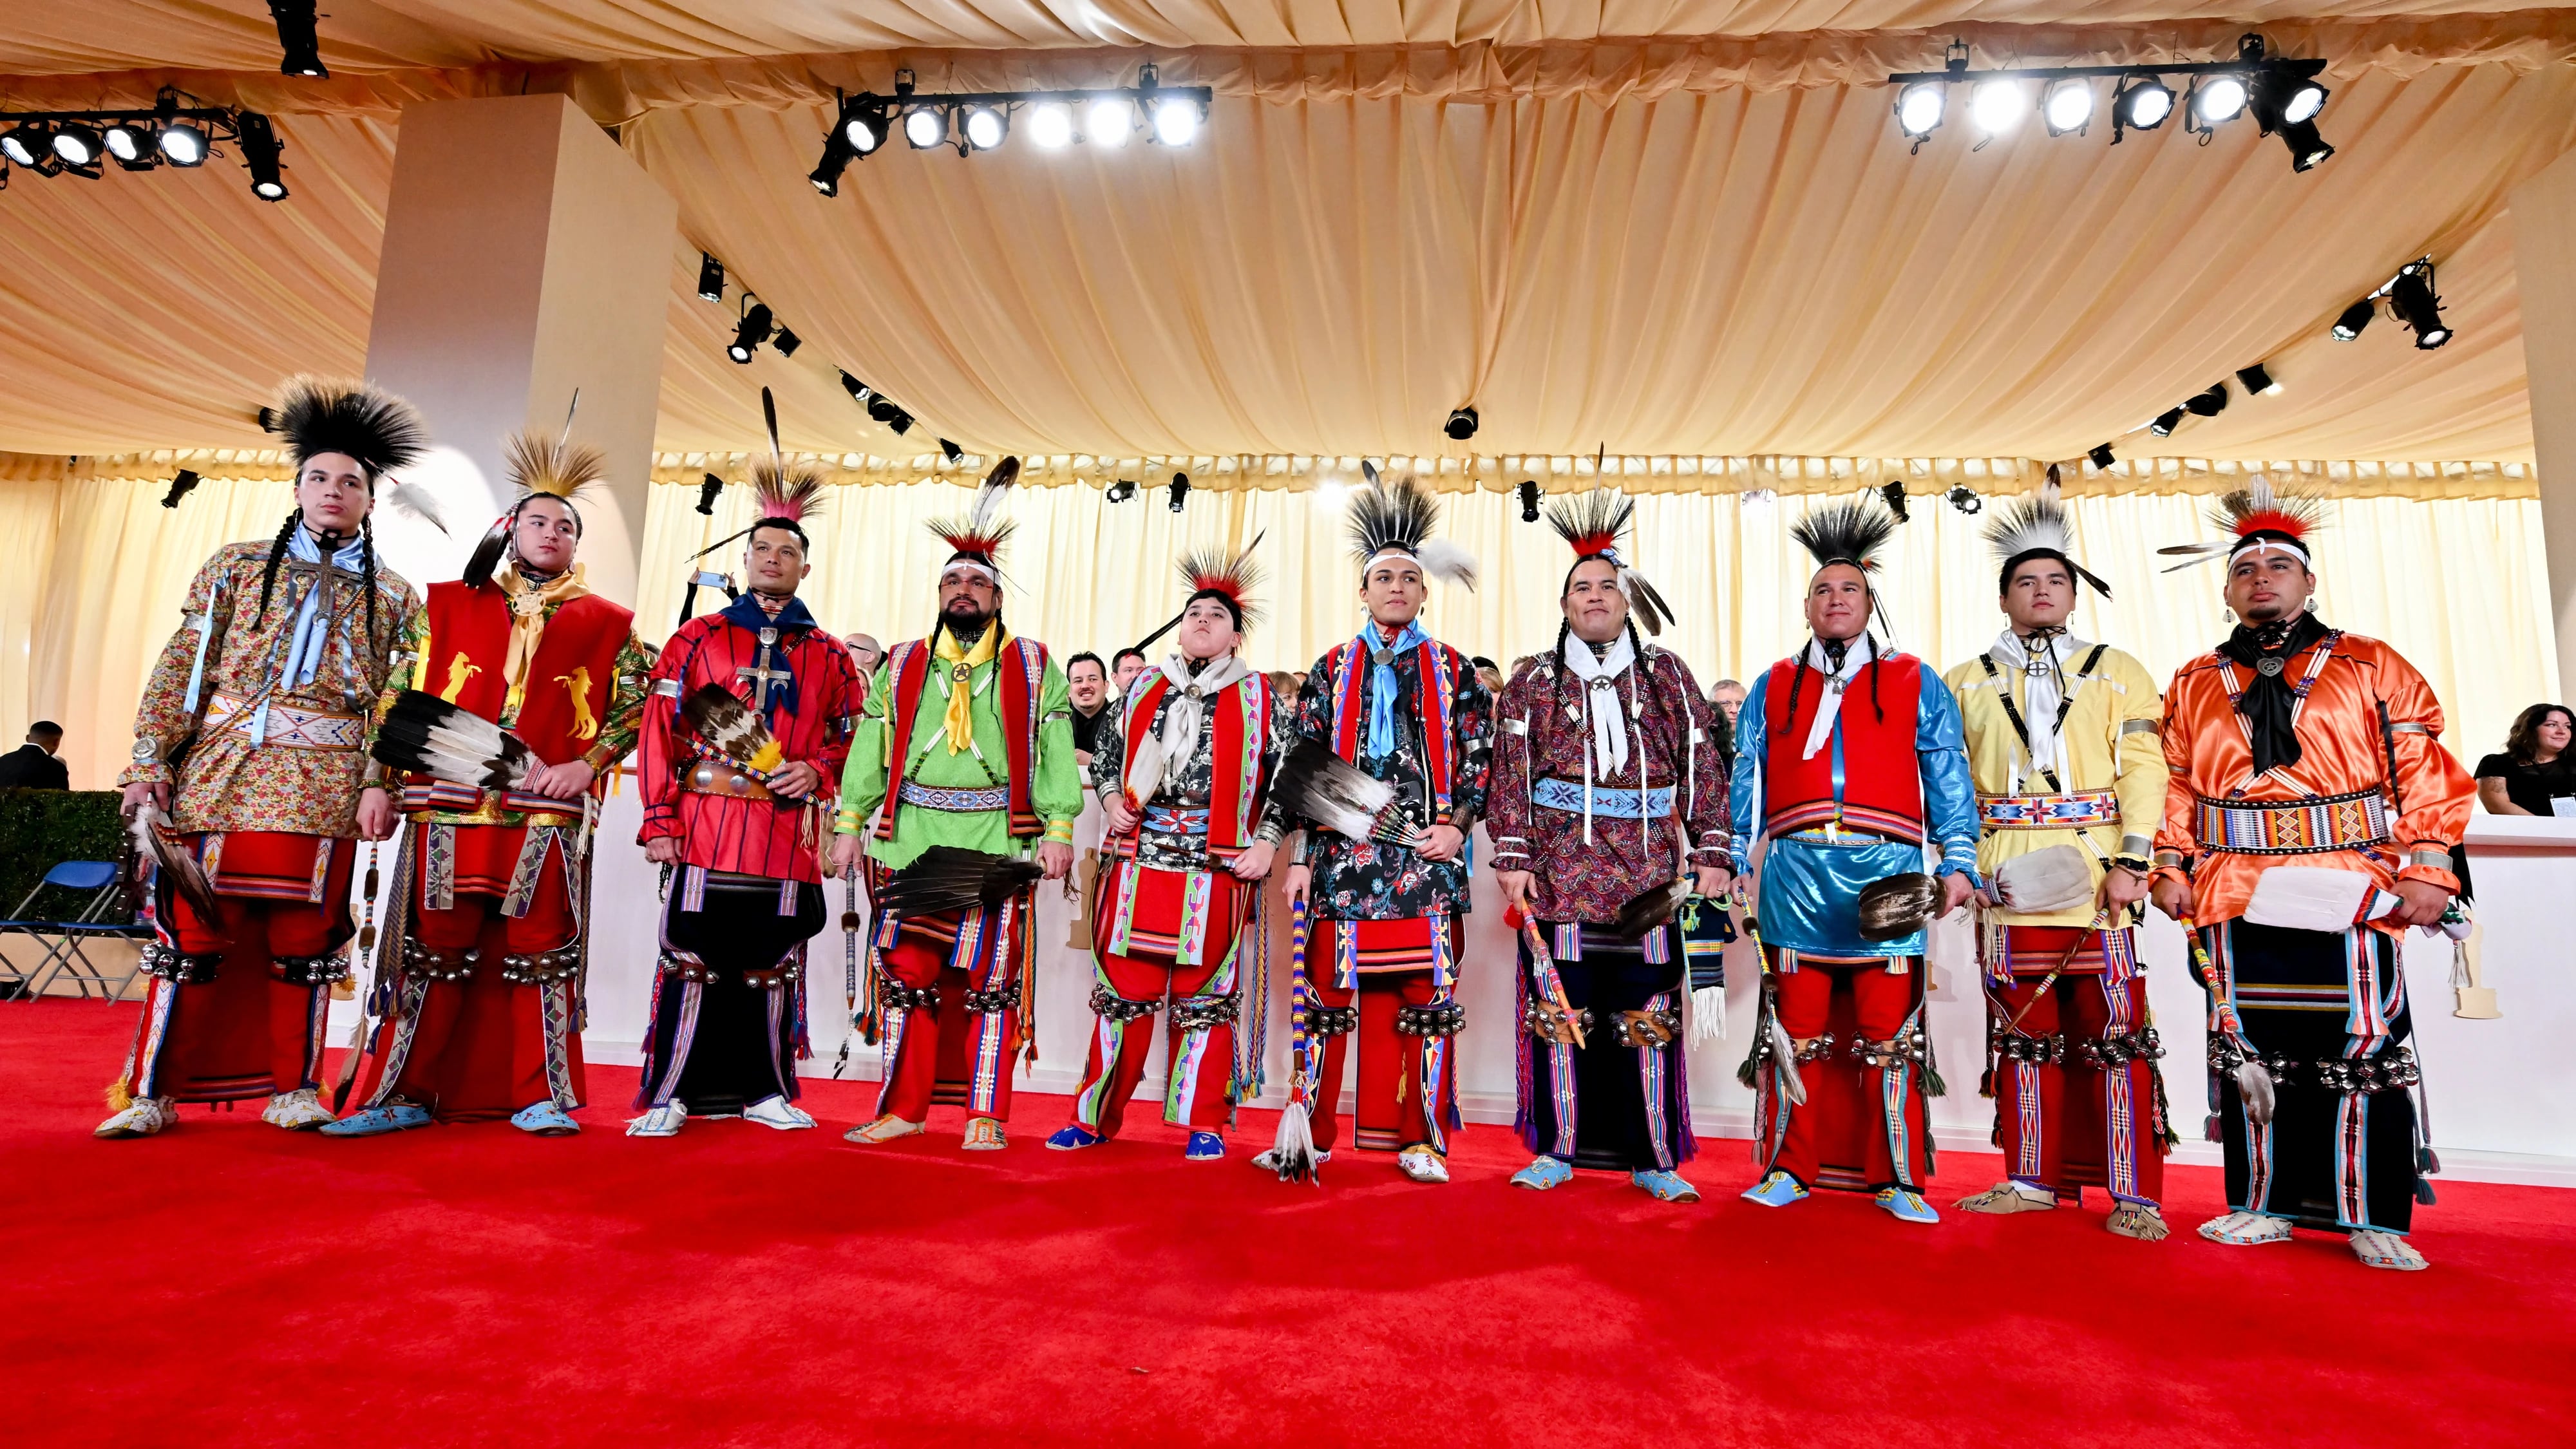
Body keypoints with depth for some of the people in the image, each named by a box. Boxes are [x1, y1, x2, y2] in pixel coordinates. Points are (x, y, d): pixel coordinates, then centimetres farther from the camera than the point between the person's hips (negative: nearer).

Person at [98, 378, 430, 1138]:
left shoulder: (394, 597, 10)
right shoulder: (237, 566, 12)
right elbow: (181, 665, 7)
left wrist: (381, 785, -7)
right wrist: (150, 759, -2)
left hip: (326, 784, 0)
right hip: (221, 768, 1)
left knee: (304, 939, 4)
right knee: (193, 927, 2)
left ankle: (293, 1089, 14)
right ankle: (151, 1092, 13)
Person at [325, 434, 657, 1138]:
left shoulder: (604, 622, 10)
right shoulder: (448, 604, 14)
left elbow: (636, 703, 8)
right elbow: (401, 690, 13)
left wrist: (586, 764, -5)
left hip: (547, 814, -1)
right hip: (450, 807, 1)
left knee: (539, 954, 1)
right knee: (434, 951, 5)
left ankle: (541, 1098, 9)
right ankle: (404, 1095, 16)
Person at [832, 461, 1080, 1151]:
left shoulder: (1033, 667, 10)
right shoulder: (902, 667, 16)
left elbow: (1056, 753, 4)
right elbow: (870, 751, 14)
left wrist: (1059, 829, -5)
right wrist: (849, 825, 7)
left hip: (998, 843, -2)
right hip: (913, 840, 2)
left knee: (989, 980, 0)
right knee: (906, 971, 2)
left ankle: (986, 1115, 9)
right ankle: (904, 1107, 15)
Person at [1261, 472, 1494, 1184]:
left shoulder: (1452, 671, 11)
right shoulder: (1333, 670, 10)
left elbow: (1480, 757, 9)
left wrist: (1458, 824, -6)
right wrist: (1300, 854, 1)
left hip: (1427, 855, 0)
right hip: (1345, 851, 0)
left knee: (1428, 996, 3)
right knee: (1328, 991, 1)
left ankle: (1423, 1140, 15)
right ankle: (1309, 1135, 11)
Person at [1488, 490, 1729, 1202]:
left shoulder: (1667, 676, 12)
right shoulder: (1534, 680, 8)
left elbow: (1703, 766, 9)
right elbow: (1511, 771, 2)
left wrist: (1709, 851, 1)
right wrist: (1512, 855, -6)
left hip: (1647, 870, 1)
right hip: (1559, 869, -1)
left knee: (1649, 1014, 3)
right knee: (1558, 1008, 2)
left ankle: (1653, 1157, 16)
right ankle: (1556, 1148, 15)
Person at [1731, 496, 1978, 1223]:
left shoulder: (1915, 684, 13)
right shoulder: (1773, 686, 16)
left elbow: (1950, 781, 9)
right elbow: (1746, 782, 13)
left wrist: (1958, 864, -2)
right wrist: (1729, 865, 6)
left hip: (1885, 876, -1)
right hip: (1796, 875, 1)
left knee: (1890, 1038, 0)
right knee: (1794, 1032, 4)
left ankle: (1899, 1180, 13)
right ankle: (1790, 1170, 16)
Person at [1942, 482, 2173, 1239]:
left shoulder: (2117, 672, 11)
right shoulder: (1967, 682, 13)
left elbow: (2144, 770, 2)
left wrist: (2132, 861, -9)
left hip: (2097, 877, -1)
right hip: (2006, 883, 1)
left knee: (2116, 1032, -1)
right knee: (2022, 1034, 7)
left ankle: (2135, 1194, 9)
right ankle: (2034, 1179, 18)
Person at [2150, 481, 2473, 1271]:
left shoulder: (2373, 669, 7)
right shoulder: (2194, 685, 13)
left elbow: (2426, 773, 3)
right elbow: (2177, 786, 13)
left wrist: (2427, 869, -6)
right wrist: (2172, 867, 5)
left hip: (2351, 896, -2)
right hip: (2234, 901, 2)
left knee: (2366, 1054, 1)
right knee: (2249, 1052, 6)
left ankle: (2375, 1219, 14)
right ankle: (2261, 1205, 17)